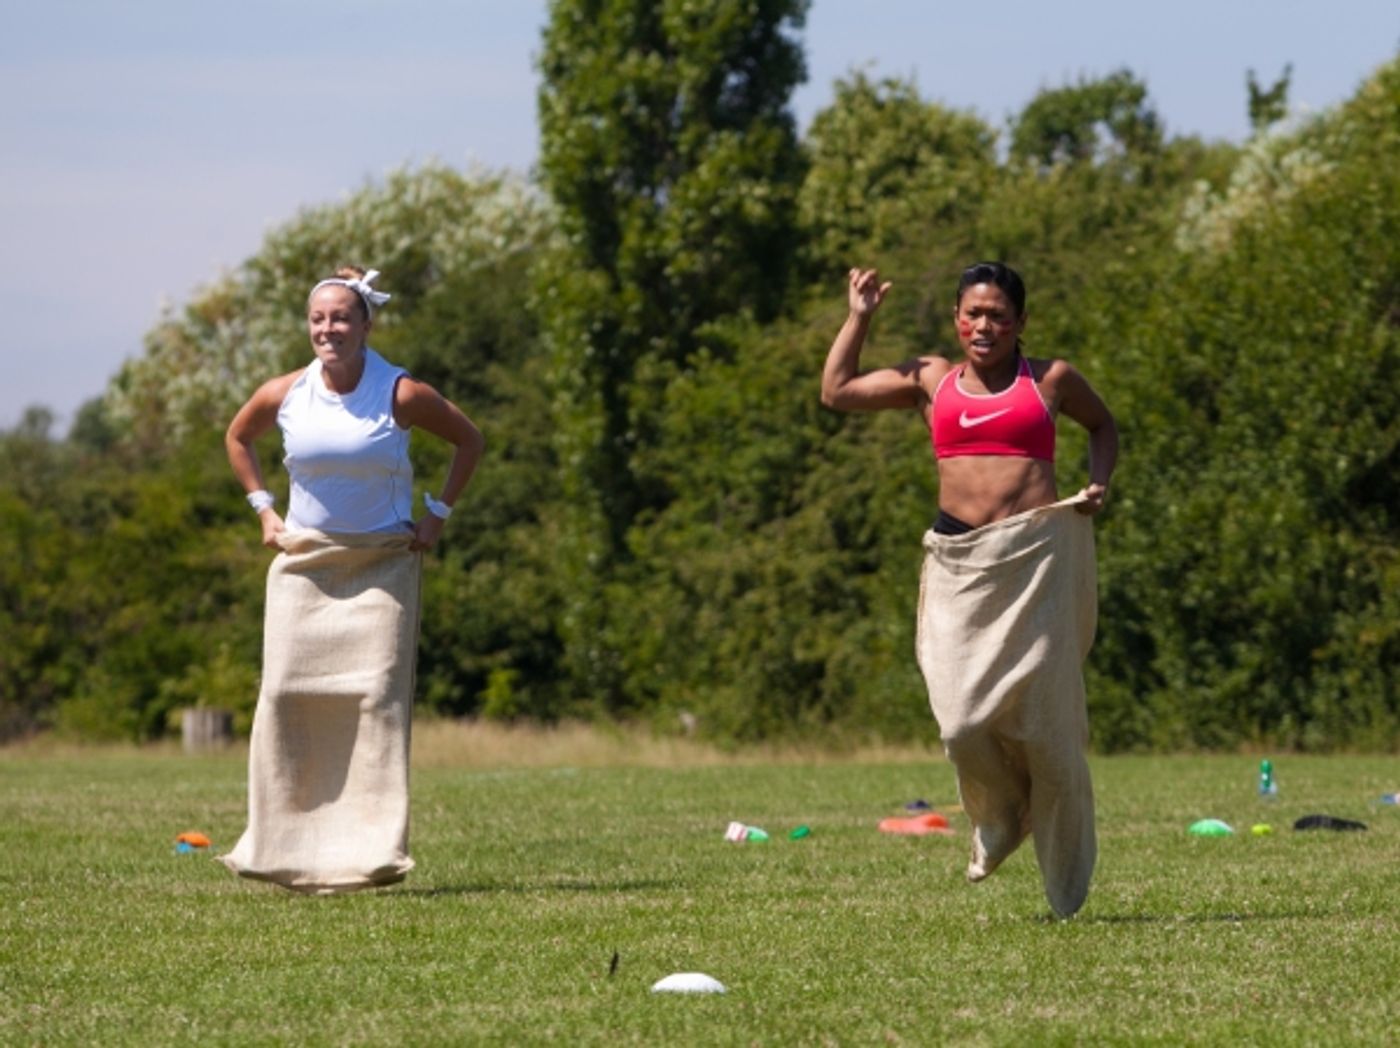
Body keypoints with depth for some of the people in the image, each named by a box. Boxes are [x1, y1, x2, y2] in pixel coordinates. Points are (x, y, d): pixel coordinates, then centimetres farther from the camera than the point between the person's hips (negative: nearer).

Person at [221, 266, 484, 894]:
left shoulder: (402, 395, -9)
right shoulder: (284, 395, -2)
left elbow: (469, 442, 5)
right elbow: (238, 438, 20)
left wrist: (438, 514, 1)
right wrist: (262, 508, 11)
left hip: (381, 565, -2)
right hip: (303, 563, 2)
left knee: (376, 694, -10)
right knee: (286, 693, -4)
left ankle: (372, 849, -9)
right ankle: (282, 844, 4)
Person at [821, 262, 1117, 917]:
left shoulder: (1051, 381, 8)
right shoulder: (930, 380, 13)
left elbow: (1104, 426, 25)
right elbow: (837, 392, 13)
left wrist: (1099, 483, 8)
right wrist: (860, 317, 15)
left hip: (1036, 554, -2)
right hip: (959, 561, 2)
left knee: (1043, 714, -3)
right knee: (963, 719, -11)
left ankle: (1066, 883, 10)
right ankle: (998, 816, 20)